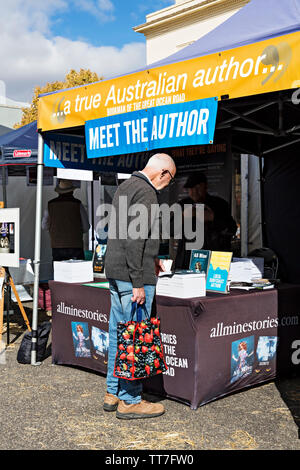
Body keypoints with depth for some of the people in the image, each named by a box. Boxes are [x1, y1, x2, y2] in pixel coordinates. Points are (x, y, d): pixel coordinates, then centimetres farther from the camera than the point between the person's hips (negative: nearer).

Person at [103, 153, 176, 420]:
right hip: (133, 275, -10)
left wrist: (150, 257, 32)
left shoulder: (125, 187, 18)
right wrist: (138, 283, -21)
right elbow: (135, 240, -21)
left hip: (114, 270, 10)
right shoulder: (146, 192, -14)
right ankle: (130, 400, 6)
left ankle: (113, 393, 25)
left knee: (118, 333, 15)